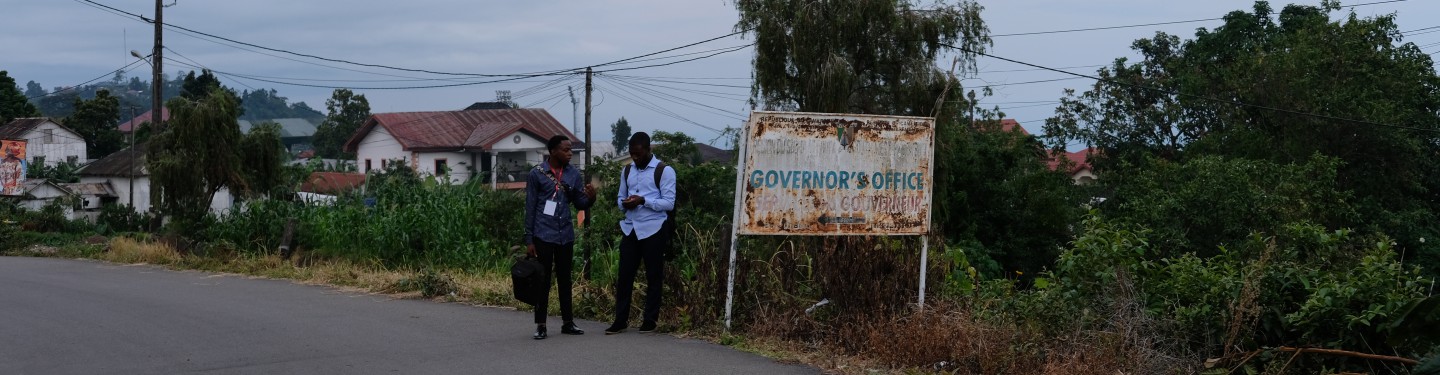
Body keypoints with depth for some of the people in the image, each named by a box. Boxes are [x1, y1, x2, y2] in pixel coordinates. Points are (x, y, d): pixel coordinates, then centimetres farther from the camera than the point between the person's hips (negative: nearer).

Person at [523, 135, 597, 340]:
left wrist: (590, 197, -15)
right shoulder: (537, 174, -7)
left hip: (566, 235, 4)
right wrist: (529, 240, -6)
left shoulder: (574, 174, 5)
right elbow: (530, 208, -4)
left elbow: (579, 204, 9)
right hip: (543, 235, -4)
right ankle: (540, 325, 8)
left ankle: (568, 322, 19)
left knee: (565, 279, 11)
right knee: (543, 280, 1)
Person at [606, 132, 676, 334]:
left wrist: (644, 200, -21)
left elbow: (669, 203, -10)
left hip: (652, 230, -5)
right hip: (630, 229, 5)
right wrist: (624, 203, -5)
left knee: (653, 276, 3)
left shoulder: (664, 171, -5)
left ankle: (650, 320, 11)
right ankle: (621, 320, 8)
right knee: (624, 275, 3)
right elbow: (620, 197, 18)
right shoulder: (627, 171, 14)